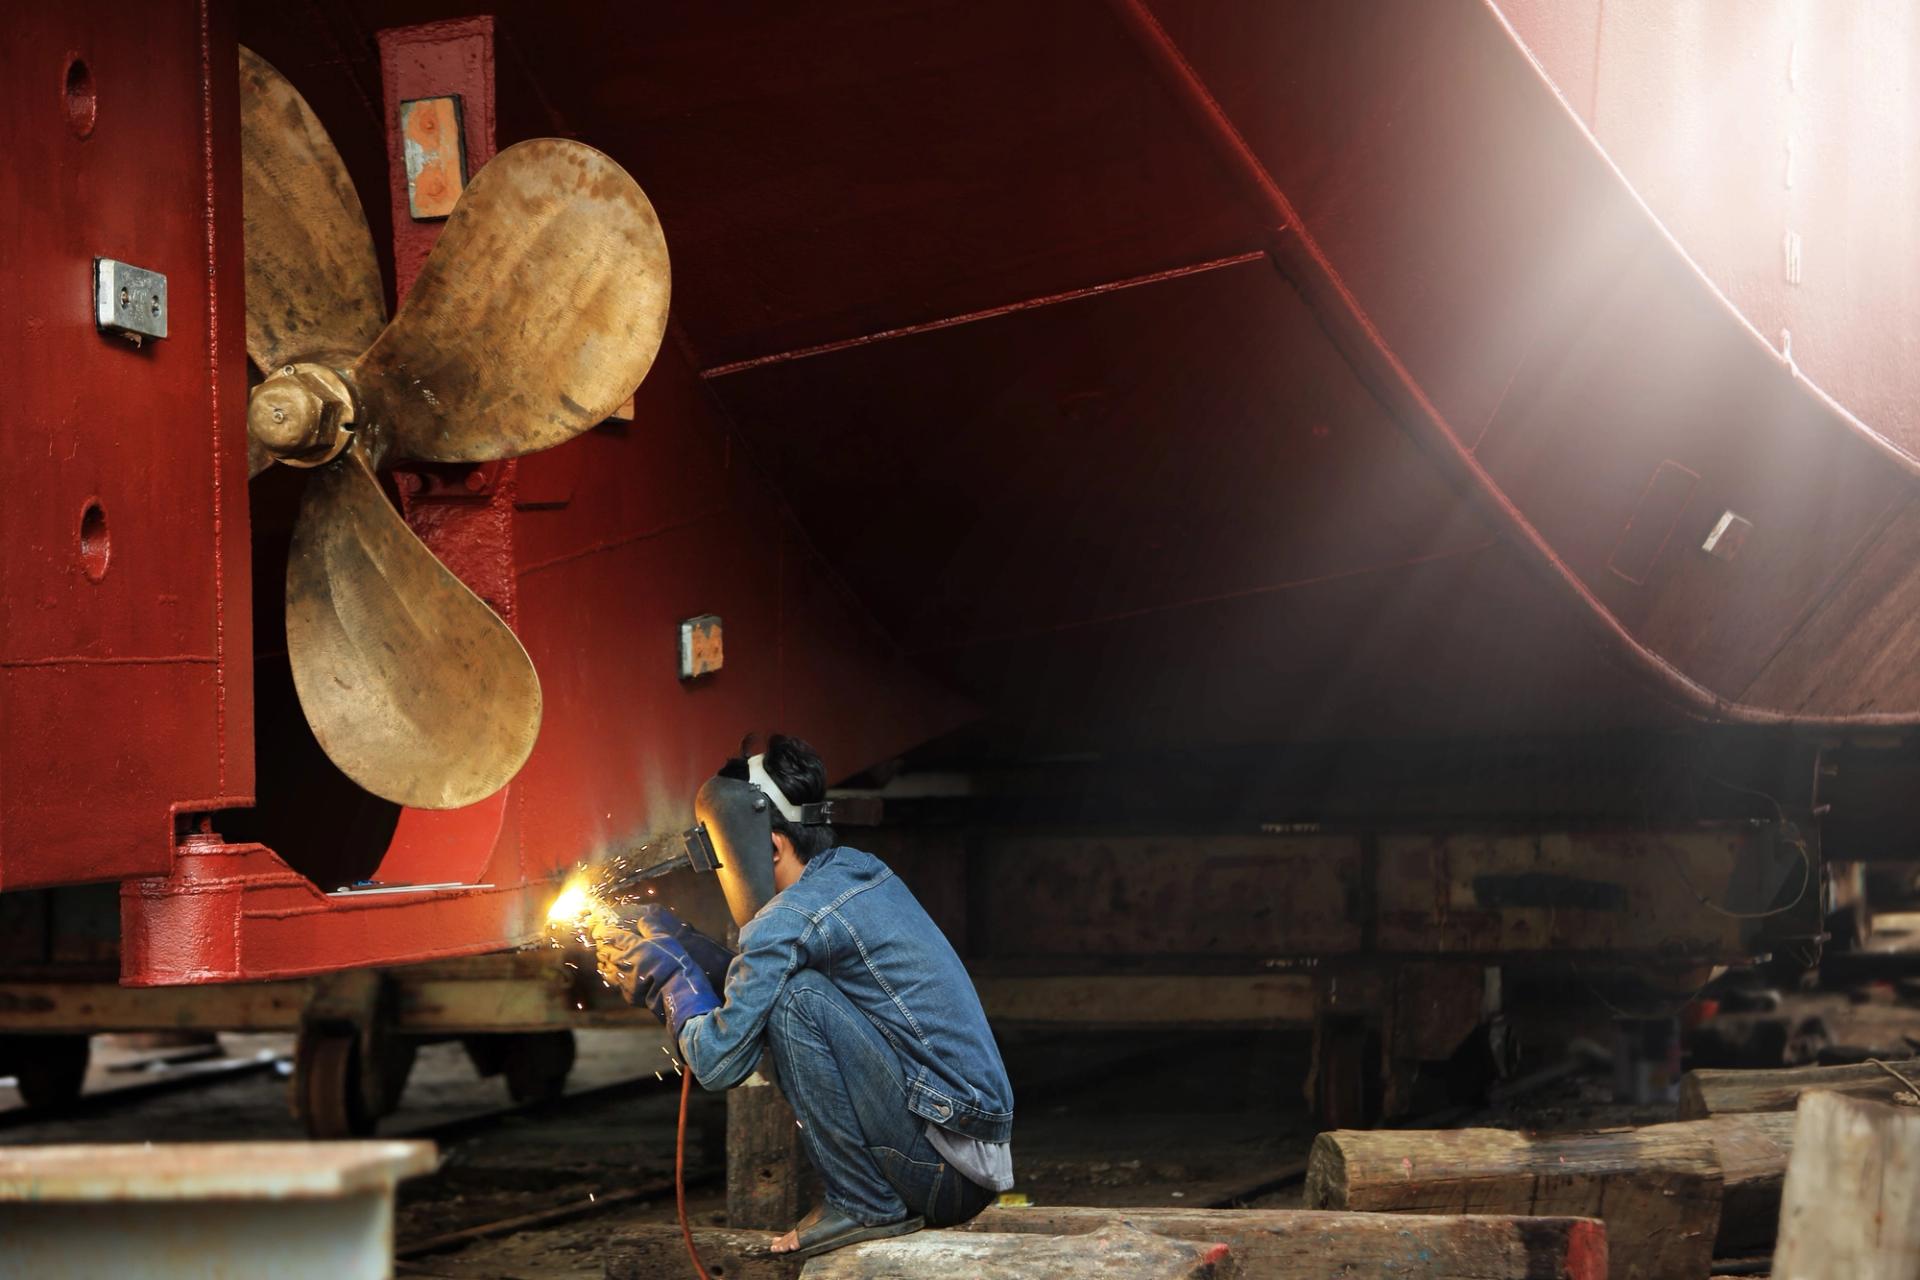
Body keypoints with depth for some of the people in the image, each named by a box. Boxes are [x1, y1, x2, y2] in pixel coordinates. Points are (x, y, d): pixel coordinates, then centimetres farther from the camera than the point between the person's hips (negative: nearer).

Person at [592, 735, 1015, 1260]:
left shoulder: (793, 917, -14)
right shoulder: (861, 871, 12)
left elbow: (717, 1063, -12)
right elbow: (753, 983, 25)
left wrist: (669, 969, 3)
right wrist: (676, 946, 20)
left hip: (945, 1169, -9)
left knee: (795, 999, -17)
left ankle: (864, 1205, -8)